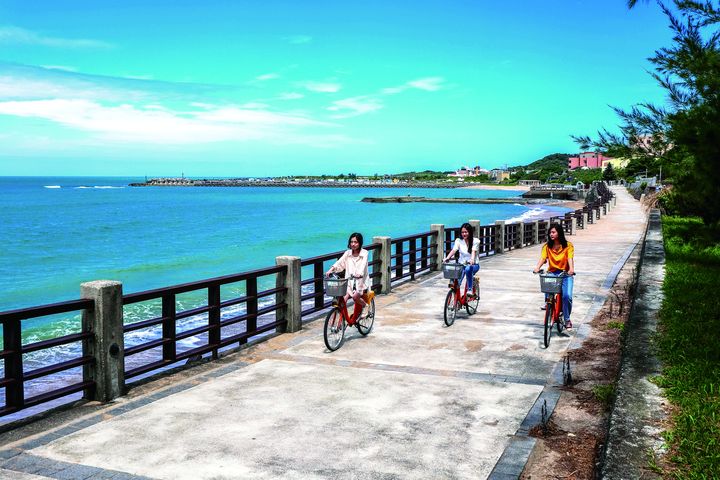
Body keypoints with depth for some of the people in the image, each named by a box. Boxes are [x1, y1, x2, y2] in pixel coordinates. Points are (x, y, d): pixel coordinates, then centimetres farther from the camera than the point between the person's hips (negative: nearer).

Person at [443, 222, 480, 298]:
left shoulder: (475, 241, -3)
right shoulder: (458, 241, 2)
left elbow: (473, 251, -20)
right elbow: (454, 250, -14)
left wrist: (472, 259, -42)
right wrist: (447, 258, -33)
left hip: (473, 265, -2)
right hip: (461, 264, 2)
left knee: (468, 269, -39)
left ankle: (470, 290, -29)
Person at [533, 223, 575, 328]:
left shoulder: (568, 246, -3)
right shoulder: (547, 246, 3)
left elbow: (570, 259, -16)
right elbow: (542, 258, -10)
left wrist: (571, 269, -37)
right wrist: (537, 267, -31)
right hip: (552, 273, 2)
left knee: (567, 296, -20)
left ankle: (567, 319, 2)